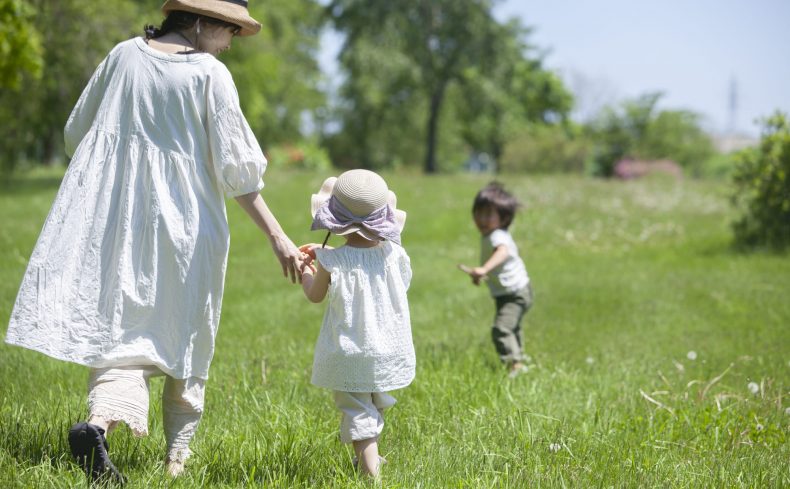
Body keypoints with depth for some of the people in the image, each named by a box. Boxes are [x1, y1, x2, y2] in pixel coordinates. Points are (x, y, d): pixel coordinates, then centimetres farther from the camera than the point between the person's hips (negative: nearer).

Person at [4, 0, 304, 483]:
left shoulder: (124, 55, 6)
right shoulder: (210, 74, -8)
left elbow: (76, 134, 15)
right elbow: (236, 170, -10)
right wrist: (277, 236, -6)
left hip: (117, 224, 3)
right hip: (185, 226, -3)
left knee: (124, 332, 6)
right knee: (186, 337, 10)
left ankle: (100, 421, -15)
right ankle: (178, 456, 14)